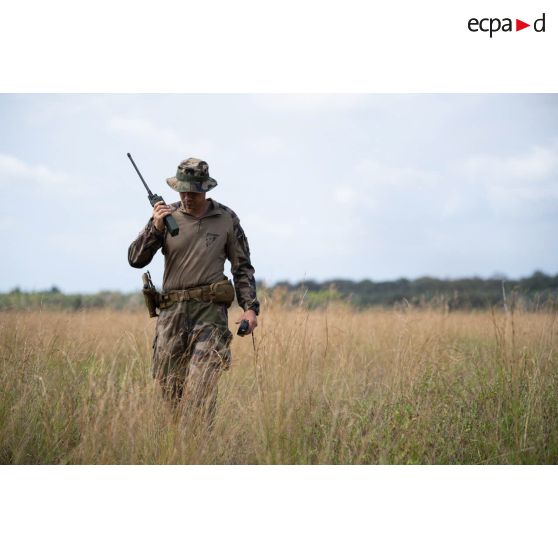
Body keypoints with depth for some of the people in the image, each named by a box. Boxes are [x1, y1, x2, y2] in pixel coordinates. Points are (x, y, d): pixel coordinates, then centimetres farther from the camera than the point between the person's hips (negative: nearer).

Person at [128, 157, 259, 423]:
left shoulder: (226, 219, 7)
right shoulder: (167, 216, 7)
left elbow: (243, 267, 12)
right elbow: (135, 259, 3)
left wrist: (250, 307, 2)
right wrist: (155, 227, -11)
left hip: (210, 311, -2)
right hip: (172, 311, 2)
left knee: (200, 388, -15)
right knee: (169, 385, 4)